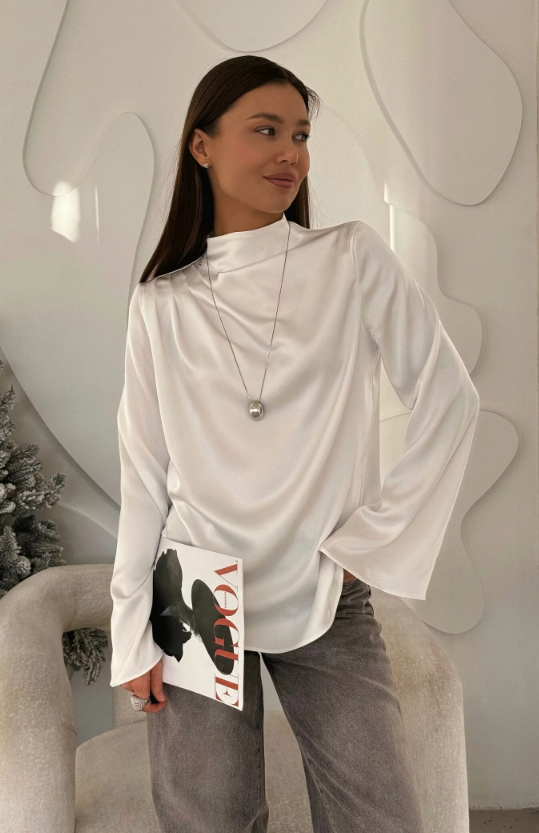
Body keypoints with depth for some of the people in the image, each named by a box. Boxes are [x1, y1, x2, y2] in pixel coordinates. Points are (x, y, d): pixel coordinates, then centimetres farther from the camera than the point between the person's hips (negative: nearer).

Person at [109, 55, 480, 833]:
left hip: (329, 603, 0)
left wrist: (375, 540, -6)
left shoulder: (355, 258, -1)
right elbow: (144, 473, 1)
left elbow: (448, 398, -2)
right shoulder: (161, 304, 1)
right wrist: (133, 632, 0)